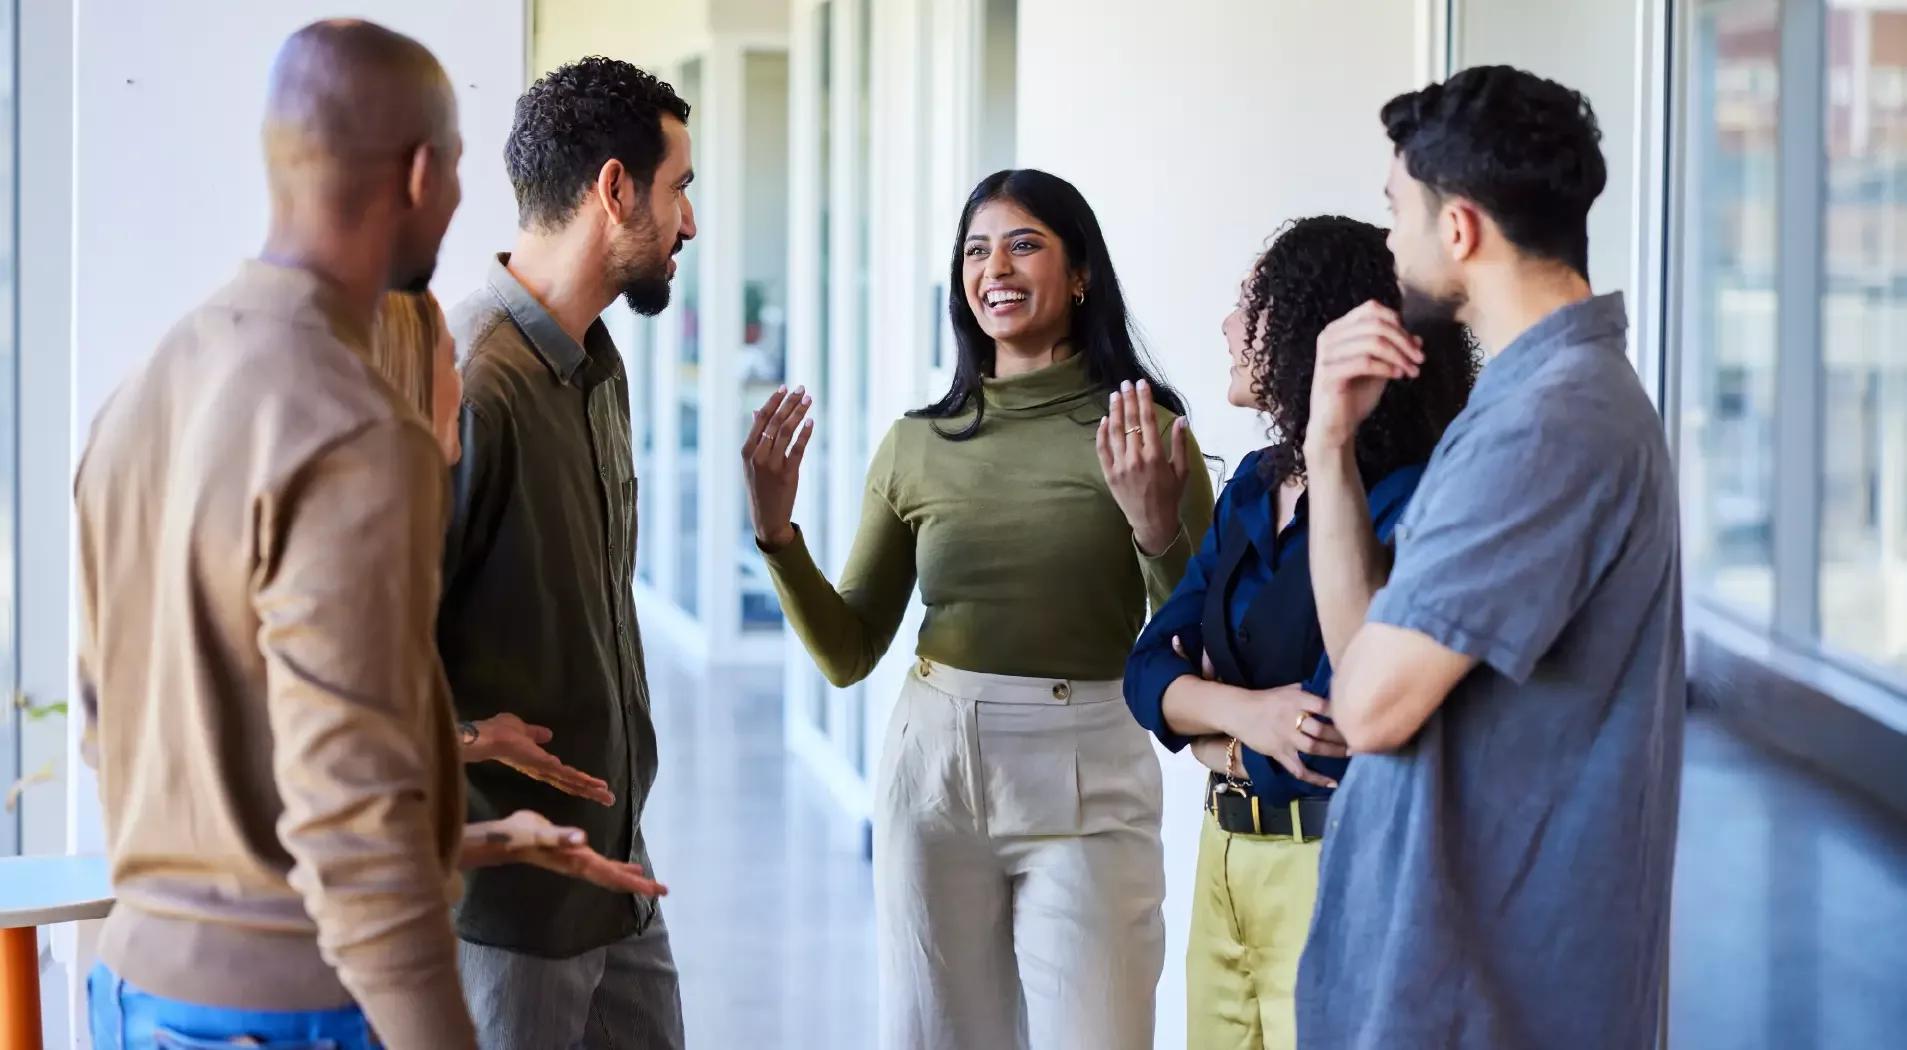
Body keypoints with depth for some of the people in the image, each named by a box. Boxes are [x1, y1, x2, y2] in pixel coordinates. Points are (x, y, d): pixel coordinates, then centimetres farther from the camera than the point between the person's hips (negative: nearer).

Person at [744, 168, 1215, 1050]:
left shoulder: (1146, 433, -4)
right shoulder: (917, 446, 4)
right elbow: (847, 654, 7)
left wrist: (1158, 529, -21)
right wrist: (776, 533, -7)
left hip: (1086, 782, -3)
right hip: (935, 767, 3)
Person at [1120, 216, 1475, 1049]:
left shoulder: (1406, 505, -19)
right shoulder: (1256, 484, 7)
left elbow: (1333, 739, -24)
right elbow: (1150, 666, 2)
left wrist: (1207, 726, -6)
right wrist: (1246, 713, -19)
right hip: (1225, 856, 8)